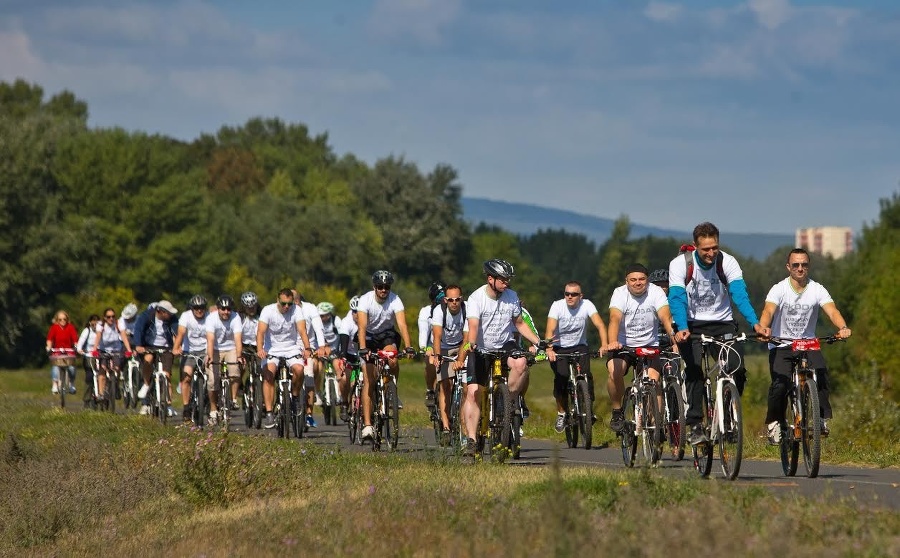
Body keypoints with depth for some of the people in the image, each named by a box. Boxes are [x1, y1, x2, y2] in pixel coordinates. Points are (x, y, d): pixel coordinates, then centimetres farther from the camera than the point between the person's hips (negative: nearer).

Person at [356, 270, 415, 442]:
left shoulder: (395, 300, -20)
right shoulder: (365, 300, -23)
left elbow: (402, 325, -30)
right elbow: (362, 326, -33)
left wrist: (408, 347, -44)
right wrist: (362, 348, -47)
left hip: (388, 335, 1)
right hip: (369, 336, -1)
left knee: (393, 360, -33)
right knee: (369, 381, -11)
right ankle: (367, 425, -14)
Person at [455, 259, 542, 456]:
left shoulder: (511, 297, -5)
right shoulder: (476, 298, -16)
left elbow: (519, 323, 8)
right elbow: (473, 327, -27)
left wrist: (539, 342, -3)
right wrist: (470, 344, -48)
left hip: (505, 346, 2)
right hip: (481, 350, -2)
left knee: (520, 363, -33)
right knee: (473, 393, -12)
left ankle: (511, 401, -10)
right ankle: (471, 440, -8)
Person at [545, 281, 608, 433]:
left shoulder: (586, 305, -14)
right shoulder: (557, 306, -17)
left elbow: (600, 325, -23)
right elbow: (550, 330, -26)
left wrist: (604, 345, -41)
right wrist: (549, 350, -44)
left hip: (579, 346, 1)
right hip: (560, 348, -1)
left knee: (586, 375, -21)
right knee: (561, 377, -22)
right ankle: (561, 412, -2)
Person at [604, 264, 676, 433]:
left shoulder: (656, 292, -9)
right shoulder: (619, 293, -12)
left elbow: (665, 317, -22)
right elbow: (615, 318, -28)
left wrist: (674, 336, -41)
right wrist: (613, 342, -47)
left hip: (649, 346, 1)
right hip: (623, 345, -1)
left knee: (653, 380, -20)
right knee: (614, 371, -28)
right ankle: (617, 412, -8)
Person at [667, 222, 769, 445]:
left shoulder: (728, 262, -12)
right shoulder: (680, 264, -15)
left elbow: (740, 294, -23)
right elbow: (677, 299, -25)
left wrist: (755, 323, -40)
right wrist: (682, 329, -43)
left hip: (722, 323, 2)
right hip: (691, 325, -2)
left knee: (738, 369, -18)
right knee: (694, 369, -25)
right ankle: (694, 425, -21)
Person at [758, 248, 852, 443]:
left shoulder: (817, 290, -4)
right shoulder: (779, 289, -8)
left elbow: (832, 310, -19)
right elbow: (768, 311, -24)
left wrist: (843, 328, -41)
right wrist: (762, 329, -47)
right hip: (781, 346, -1)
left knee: (821, 373, -26)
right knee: (780, 383, -22)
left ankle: (822, 418, -17)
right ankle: (774, 423, -2)